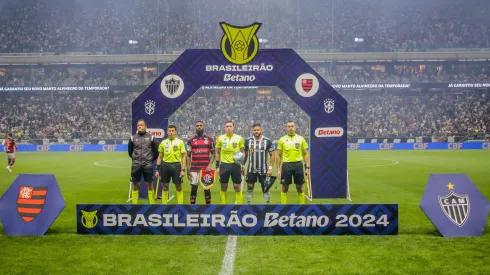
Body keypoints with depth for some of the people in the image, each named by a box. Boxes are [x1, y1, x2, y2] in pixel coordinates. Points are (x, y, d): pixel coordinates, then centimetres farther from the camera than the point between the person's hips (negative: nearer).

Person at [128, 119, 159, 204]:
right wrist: (135, 159, 13)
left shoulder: (151, 137, 0)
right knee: (135, 185, 4)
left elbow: (156, 151, 9)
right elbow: (130, 151, 15)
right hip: (136, 165, 1)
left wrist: (151, 160, 10)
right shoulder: (133, 138, 2)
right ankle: (134, 203, 11)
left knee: (150, 185, 2)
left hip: (148, 165, -1)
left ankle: (152, 203, 9)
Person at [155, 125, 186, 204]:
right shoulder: (163, 142, 7)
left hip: (176, 165, -2)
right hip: (165, 166, 2)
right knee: (164, 187, 8)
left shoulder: (180, 142, 0)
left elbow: (183, 156, 0)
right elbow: (160, 157, 12)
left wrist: (183, 170, -8)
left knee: (179, 187, 2)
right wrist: (157, 170, 5)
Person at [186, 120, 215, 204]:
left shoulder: (210, 139, 5)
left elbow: (213, 153, 8)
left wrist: (210, 164, -8)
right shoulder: (191, 140, 4)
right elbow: (188, 156, 5)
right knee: (194, 187, 1)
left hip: (206, 168, 0)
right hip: (194, 169, 0)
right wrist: (188, 170, -1)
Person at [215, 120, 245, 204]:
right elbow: (217, 153, 8)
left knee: (238, 187, 0)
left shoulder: (239, 138, 2)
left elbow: (242, 152, 9)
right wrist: (217, 166, 4)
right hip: (224, 165, 1)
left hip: (236, 165, 0)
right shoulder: (220, 138, 2)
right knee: (223, 187, 6)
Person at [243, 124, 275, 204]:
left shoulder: (267, 141, -5)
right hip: (251, 169, 1)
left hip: (264, 170, -1)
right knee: (249, 187, 5)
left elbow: (272, 155, -1)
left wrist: (270, 168, -8)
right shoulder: (248, 141, 0)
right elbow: (245, 154, 10)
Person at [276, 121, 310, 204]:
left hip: (298, 165, 0)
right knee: (285, 188, 3)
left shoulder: (301, 139, 4)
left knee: (300, 188, 5)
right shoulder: (282, 140, 3)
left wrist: (307, 168, 0)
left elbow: (305, 154, 7)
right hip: (286, 165, 0)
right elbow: (279, 155, 6)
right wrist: (278, 169, 1)